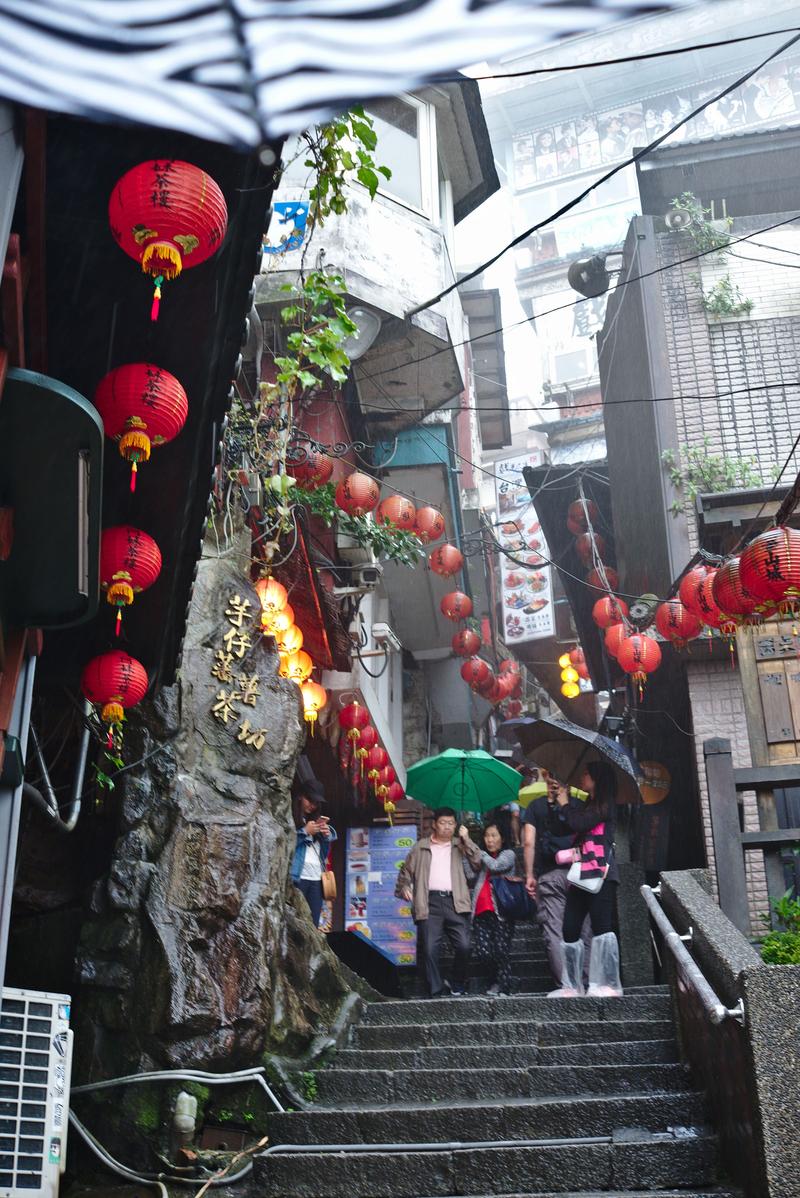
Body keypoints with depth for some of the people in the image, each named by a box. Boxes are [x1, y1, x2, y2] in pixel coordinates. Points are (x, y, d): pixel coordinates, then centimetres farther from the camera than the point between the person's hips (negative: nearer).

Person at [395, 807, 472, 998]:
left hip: (455, 902, 0)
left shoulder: (459, 846, 17)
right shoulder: (421, 846, 16)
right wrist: (404, 887, 6)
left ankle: (458, 989, 8)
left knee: (463, 946, -10)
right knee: (430, 949, -6)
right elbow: (406, 870, 22)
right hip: (430, 902, 0)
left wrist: (467, 840, -4)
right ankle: (435, 992, 3)